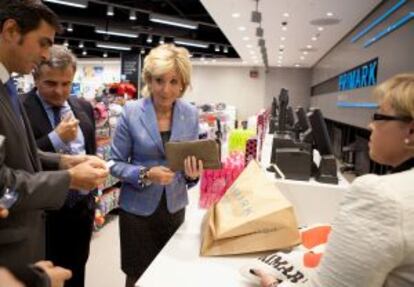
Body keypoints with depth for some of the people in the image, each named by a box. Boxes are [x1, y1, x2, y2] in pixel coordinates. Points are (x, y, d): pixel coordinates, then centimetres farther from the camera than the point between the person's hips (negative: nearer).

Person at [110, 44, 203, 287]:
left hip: (175, 207, 3)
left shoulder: (191, 114, -5)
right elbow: (116, 164, -8)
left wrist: (193, 175, -19)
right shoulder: (131, 112, -13)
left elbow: (192, 160, 3)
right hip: (138, 208, -2)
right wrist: (145, 175, -25)